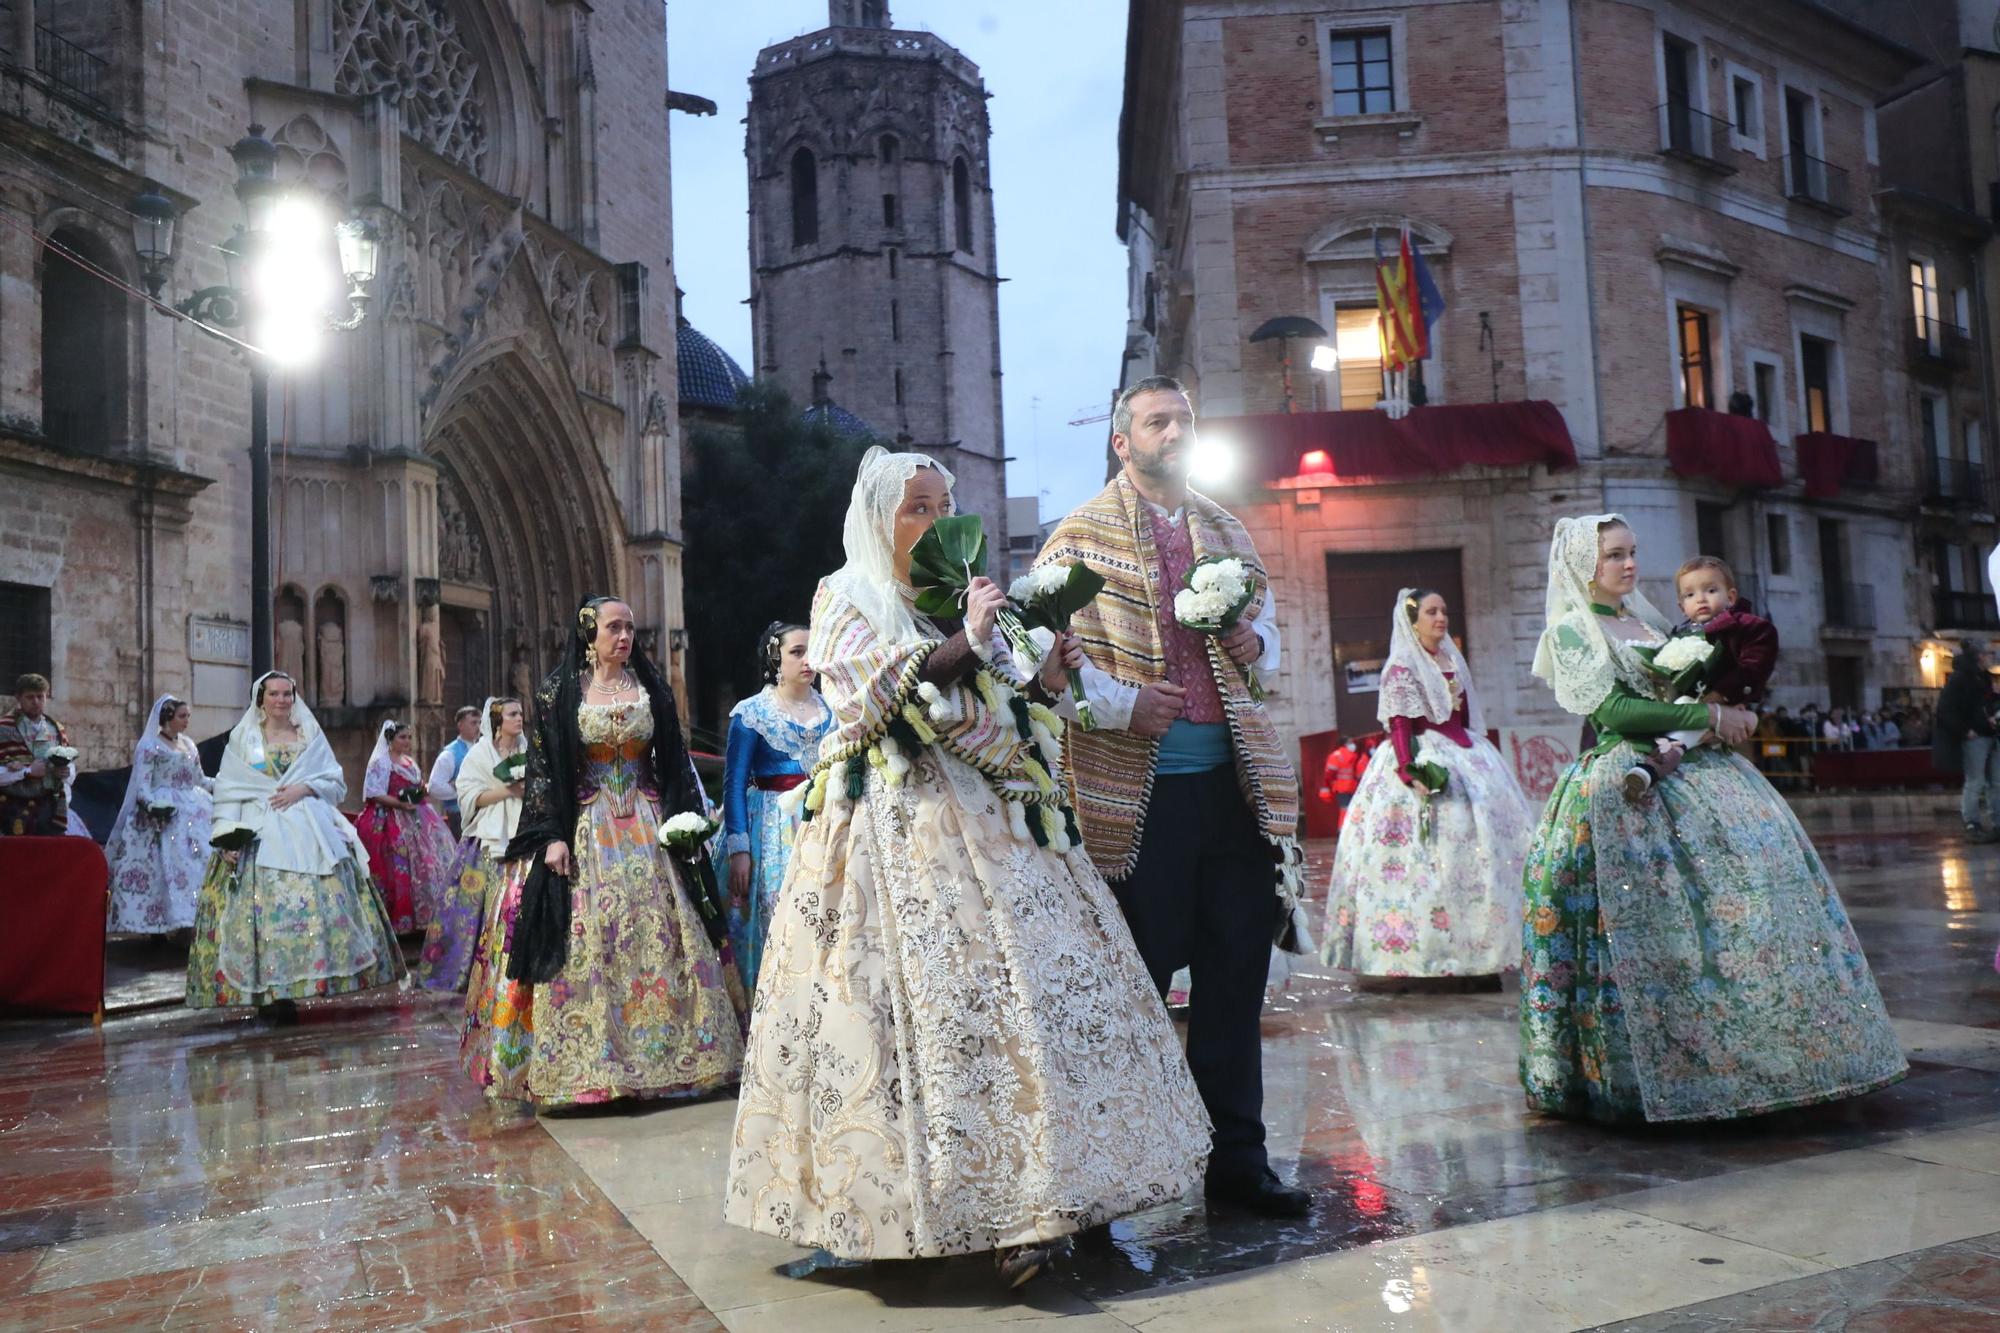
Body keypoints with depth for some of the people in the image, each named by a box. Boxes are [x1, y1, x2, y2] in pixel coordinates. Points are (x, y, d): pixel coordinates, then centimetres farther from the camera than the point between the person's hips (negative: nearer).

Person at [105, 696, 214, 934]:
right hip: (165, 813, -7)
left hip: (193, 811, 7)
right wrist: (153, 805, -26)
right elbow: (142, 785, -9)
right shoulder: (149, 746, -2)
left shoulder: (188, 744, 17)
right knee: (168, 865, -13)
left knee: (200, 860, -3)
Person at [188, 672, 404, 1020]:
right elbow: (228, 791, 4)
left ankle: (287, 990, -2)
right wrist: (228, 835, -7)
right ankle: (269, 994, -7)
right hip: (260, 834, -1)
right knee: (264, 910, -9)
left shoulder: (311, 736, 15)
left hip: (310, 834, 2)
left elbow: (336, 783, 12)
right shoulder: (243, 737, 11)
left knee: (316, 905, -8)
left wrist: (304, 788, -6)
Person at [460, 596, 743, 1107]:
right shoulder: (558, 692, 1)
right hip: (584, 831, -2)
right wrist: (553, 836, -11)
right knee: (582, 943, -5)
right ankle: (582, 1062, 3)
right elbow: (543, 767, -2)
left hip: (647, 831, 2)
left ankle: (667, 1054, 7)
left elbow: (674, 764, 10)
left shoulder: (652, 689, 9)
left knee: (658, 939, -1)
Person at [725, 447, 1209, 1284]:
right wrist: (962, 645, -16)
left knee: (1023, 991, -4)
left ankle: (1020, 1205, -1)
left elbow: (1001, 726, 17)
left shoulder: (963, 601, 19)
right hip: (897, 832, -5)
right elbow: (873, 705, -11)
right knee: (920, 1003, -10)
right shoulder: (845, 601, 5)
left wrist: (1043, 682, 0)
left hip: (985, 824, 5)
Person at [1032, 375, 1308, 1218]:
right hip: (1135, 784, -5)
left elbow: (1267, 621, 25)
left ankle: (1237, 1157, 20)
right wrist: (1119, 703, -16)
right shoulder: (1080, 536, 1)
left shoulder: (1226, 531, 18)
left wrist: (1256, 646, 3)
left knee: (1237, 969, 8)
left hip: (1235, 775, 5)